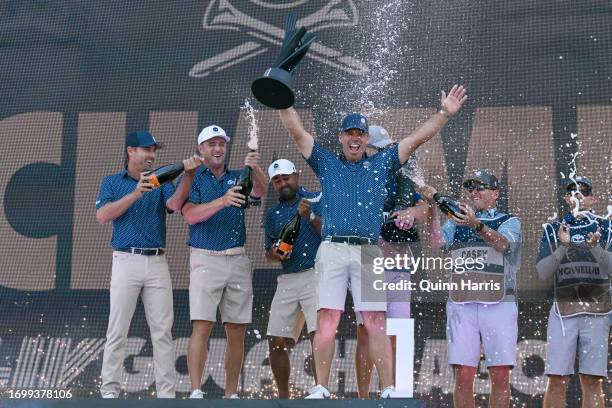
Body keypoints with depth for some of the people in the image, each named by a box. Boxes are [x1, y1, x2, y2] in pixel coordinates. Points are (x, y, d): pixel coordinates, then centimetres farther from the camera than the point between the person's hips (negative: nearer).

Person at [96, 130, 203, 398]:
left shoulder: (160, 182, 13)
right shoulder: (112, 182, 9)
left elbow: (175, 204, -7)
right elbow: (102, 216, -7)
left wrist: (188, 176, -23)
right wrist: (136, 193, -15)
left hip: (157, 263, 2)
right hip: (126, 260, -2)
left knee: (163, 330, 0)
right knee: (118, 330, -3)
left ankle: (167, 393, 2)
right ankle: (110, 391, 2)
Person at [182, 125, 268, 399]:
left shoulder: (237, 178, 14)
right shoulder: (193, 179, 4)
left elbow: (260, 191, -7)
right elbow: (190, 215, -12)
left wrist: (255, 168, -29)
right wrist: (223, 201, -28)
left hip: (238, 260, 4)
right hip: (205, 259, -4)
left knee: (237, 332, 4)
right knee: (202, 326, -13)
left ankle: (231, 393, 10)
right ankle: (196, 392, -16)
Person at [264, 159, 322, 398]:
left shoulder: (316, 200, 5)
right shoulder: (273, 214, 20)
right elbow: (268, 253, 25)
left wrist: (310, 216, -16)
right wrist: (274, 253, 3)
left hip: (316, 275, -5)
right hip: (287, 280, 5)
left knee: (318, 336, -19)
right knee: (276, 342, 1)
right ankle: (283, 397, 13)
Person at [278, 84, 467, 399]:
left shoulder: (381, 165, 19)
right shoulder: (326, 164, 18)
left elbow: (416, 139, 14)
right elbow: (297, 131, 12)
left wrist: (445, 113, 7)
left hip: (369, 253, 0)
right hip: (333, 250, 0)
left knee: (376, 323, -5)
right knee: (326, 320, -6)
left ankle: (388, 390, -5)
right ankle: (321, 389, -3)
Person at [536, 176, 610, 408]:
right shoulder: (552, 231, 11)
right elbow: (543, 273, 3)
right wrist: (563, 247, -10)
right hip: (563, 310, 0)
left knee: (593, 381, -2)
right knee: (557, 380, -6)